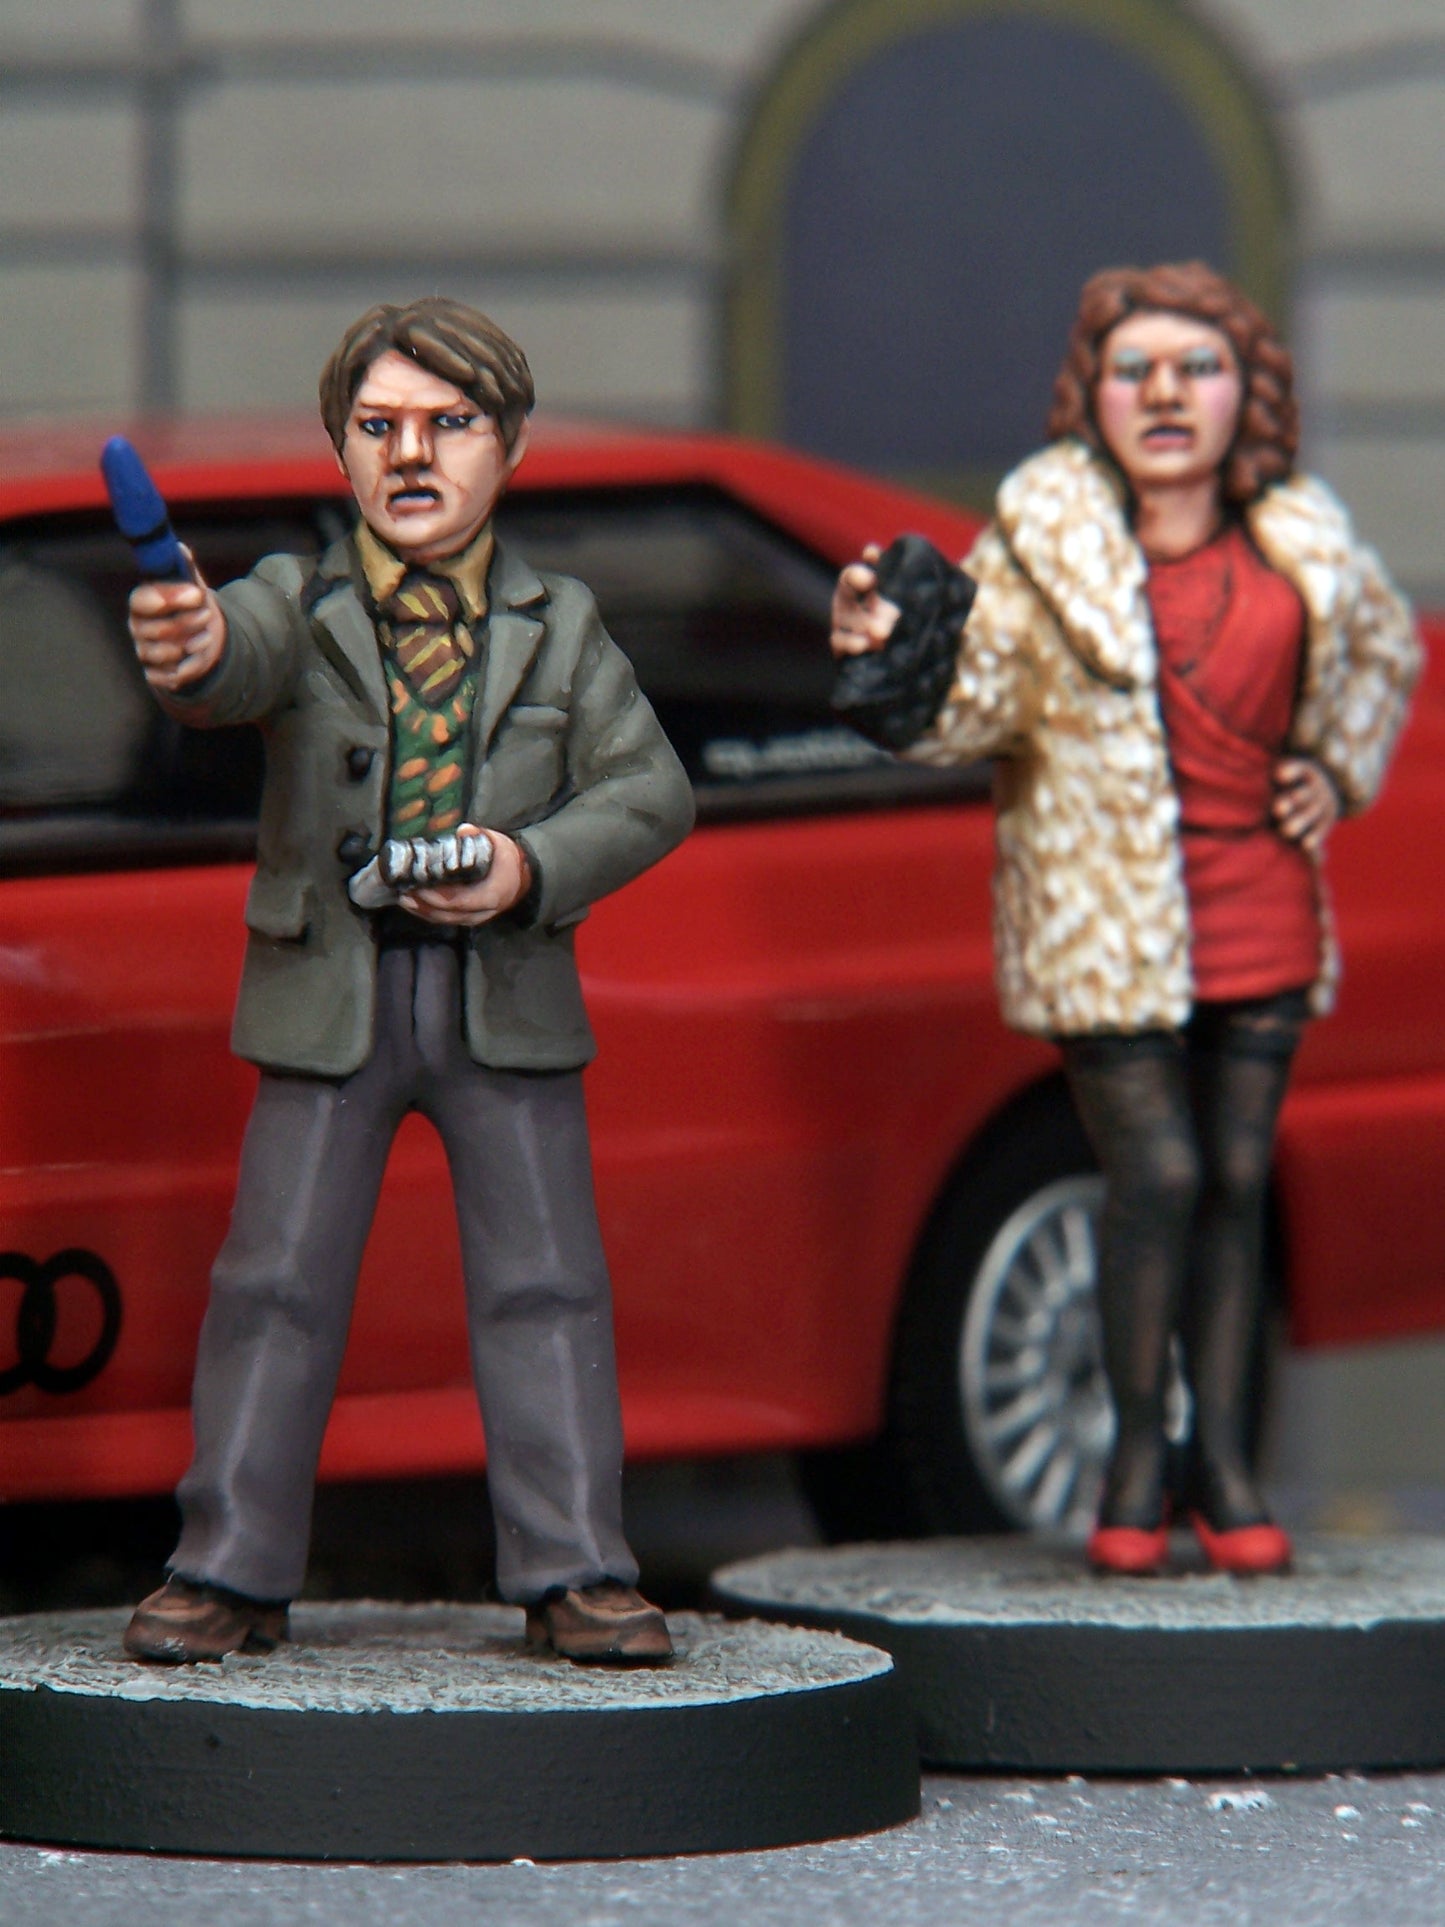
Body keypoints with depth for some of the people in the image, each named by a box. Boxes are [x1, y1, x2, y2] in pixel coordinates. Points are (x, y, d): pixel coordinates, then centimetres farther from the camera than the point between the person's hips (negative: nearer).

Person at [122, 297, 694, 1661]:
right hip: (329, 993, -1)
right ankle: (232, 1571, 8)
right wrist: (192, 650, -48)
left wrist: (536, 867, -14)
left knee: (544, 1286, 1)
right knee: (276, 1284, 1)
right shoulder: (298, 604, 0)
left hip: (507, 997, 1)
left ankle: (573, 1573, 7)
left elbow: (651, 791, 3)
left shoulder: (559, 626, 6)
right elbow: (242, 663, -23)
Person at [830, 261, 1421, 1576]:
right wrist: (886, 653, -28)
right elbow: (970, 709, -10)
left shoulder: (1302, 542, 5)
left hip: (1262, 910, 3)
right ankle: (1138, 1456, 8)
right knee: (1157, 1178, -8)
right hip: (1108, 917, -3)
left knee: (1237, 1180, 5)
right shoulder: (1045, 539, -5)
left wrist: (1338, 770, 10)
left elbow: (1384, 651, 24)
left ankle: (1223, 1461, 13)